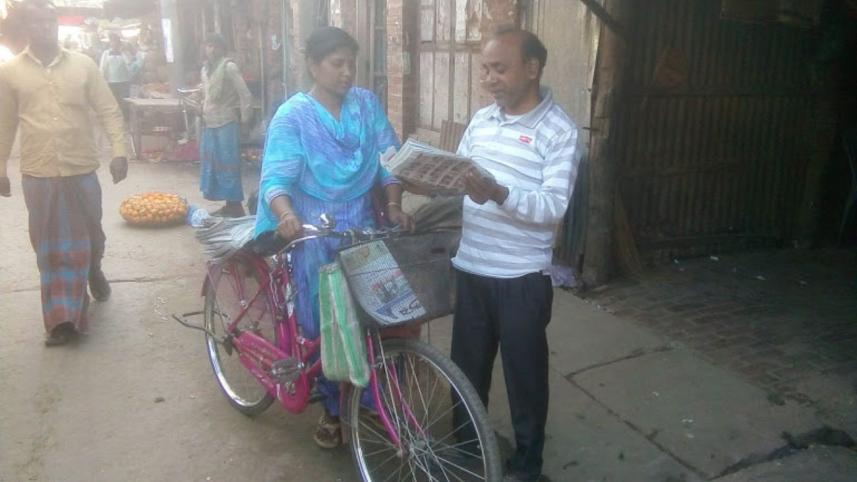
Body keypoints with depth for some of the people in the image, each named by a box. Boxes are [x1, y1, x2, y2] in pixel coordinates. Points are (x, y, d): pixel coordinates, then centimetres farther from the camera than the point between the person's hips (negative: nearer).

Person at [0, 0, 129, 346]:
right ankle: (63, 315, 11)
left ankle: (93, 271, 47)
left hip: (82, 169, 0)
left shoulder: (83, 65, 0)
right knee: (51, 247, 4)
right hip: (38, 174, 0)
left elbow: (109, 111, 1)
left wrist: (119, 151, -10)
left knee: (89, 235, 15)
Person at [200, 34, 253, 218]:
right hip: (210, 124, 8)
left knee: (228, 165, -6)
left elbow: (245, 95, -13)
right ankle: (229, 205, 20)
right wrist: (204, 111, 15)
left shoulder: (229, 67, -11)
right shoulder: (205, 68, 14)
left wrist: (244, 119, -12)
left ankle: (235, 206, 2)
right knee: (214, 165, 11)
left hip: (227, 123, -8)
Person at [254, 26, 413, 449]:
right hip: (316, 235, -2)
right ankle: (332, 409, 25)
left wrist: (393, 205, -13)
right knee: (323, 324, 6)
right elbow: (276, 178, -17)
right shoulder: (293, 115, -8)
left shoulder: (367, 104, 3)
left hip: (364, 227, 3)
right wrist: (286, 214, -37)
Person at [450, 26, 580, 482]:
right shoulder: (481, 120, 7)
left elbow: (553, 207, -20)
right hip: (470, 268, 6)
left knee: (524, 369, 11)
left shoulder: (559, 131, -12)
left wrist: (498, 193, -34)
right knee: (467, 364, 19)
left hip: (521, 278, -5)